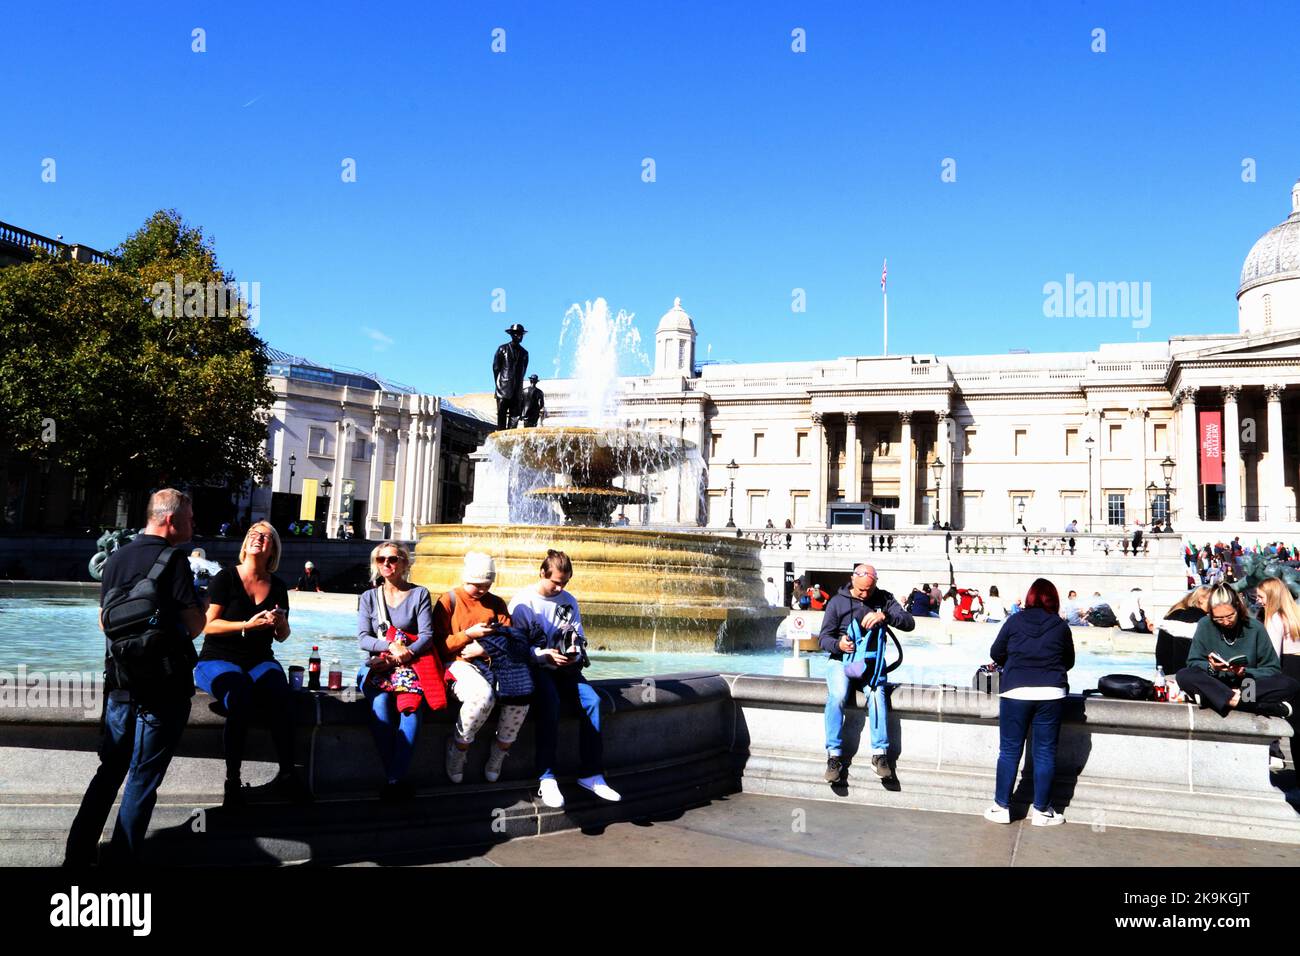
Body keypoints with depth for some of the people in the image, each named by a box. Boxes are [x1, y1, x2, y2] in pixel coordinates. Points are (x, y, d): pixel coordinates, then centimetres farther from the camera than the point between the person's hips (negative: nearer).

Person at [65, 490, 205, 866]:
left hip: (120, 682, 7)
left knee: (109, 769, 18)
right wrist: (198, 602, 5)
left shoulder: (117, 558, 8)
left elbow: (104, 620, 18)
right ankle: (123, 857, 10)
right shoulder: (173, 559, -14)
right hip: (162, 687, -7)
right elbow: (195, 625, -14)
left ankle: (78, 853, 22)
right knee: (143, 779, 3)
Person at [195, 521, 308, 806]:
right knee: (240, 699, -35)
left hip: (259, 661, 3)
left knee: (281, 696, -29)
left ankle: (286, 774, -22)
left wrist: (281, 623, -6)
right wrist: (248, 625, -18)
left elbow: (282, 636, 17)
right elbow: (208, 625, -8)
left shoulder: (277, 586, 11)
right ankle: (232, 781, -24)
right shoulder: (226, 578, -1)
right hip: (218, 660, -3)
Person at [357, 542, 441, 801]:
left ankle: (395, 779, -29)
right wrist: (391, 646, -14)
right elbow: (363, 638, 4)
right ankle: (394, 777, -25)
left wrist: (405, 653, -17)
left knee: (410, 706, -32)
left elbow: (426, 635, 0)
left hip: (411, 663, -1)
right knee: (380, 704, -31)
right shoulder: (369, 597, 14)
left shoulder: (419, 594, 8)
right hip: (379, 665, 1)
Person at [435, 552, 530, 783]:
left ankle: (497, 756, -5)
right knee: (484, 695, -37)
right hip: (458, 664, -4)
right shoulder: (449, 601, 3)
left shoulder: (496, 603, 15)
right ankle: (457, 752, -12)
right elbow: (439, 646, -1)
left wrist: (486, 648, -11)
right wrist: (469, 634, -12)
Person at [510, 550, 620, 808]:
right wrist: (545, 655, -20)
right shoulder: (521, 602, -3)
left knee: (592, 700, -22)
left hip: (564, 668, 5)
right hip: (534, 668, -4)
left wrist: (575, 653, -10)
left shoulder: (569, 601, 10)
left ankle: (590, 774, -15)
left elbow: (579, 639, 12)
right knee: (550, 702, -35)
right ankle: (547, 778, -31)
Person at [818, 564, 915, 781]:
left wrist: (885, 616, -27)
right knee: (837, 696, -31)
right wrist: (838, 644, -22)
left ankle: (879, 754, -24)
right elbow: (824, 637, 2)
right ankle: (834, 755, -24)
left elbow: (909, 623, -7)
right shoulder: (837, 602, 3)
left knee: (876, 693, -32)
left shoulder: (883, 598, 5)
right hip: (841, 660, 0)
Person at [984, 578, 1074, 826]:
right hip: (1051, 693, 0)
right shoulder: (1061, 626, 2)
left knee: (1009, 751, 8)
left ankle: (1001, 807, 13)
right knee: (1045, 753, 9)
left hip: (1015, 691, 0)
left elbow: (996, 653, 7)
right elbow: (1069, 661, 13)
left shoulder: (1015, 621, 0)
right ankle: (1042, 811, 17)